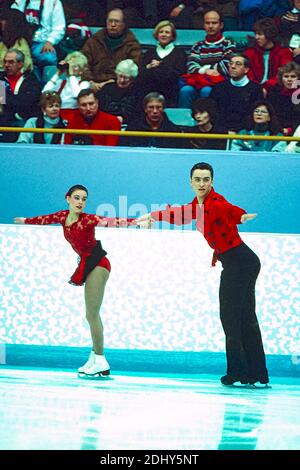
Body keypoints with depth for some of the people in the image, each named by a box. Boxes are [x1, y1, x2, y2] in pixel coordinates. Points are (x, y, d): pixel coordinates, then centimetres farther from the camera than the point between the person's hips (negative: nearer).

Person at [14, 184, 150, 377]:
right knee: (93, 315, 9)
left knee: (92, 315, -9)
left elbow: (112, 222, -28)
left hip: (97, 263, -8)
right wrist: (25, 220, 43)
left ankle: (100, 361, -6)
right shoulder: (63, 216, 7)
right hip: (88, 265, 8)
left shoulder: (87, 219, -15)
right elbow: (45, 219, 26)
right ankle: (95, 357, 13)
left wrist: (136, 222, -42)